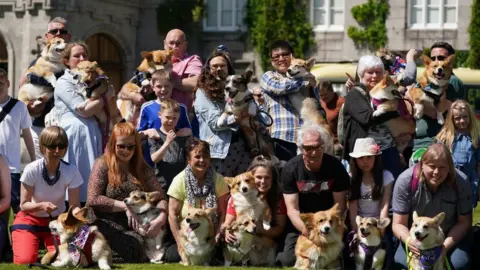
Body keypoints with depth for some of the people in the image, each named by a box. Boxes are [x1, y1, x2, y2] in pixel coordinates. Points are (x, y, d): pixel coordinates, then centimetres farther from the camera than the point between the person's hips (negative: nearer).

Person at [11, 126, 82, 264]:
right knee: (24, 261, -22)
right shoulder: (31, 170, -23)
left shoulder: (71, 171, -19)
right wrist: (41, 206, -36)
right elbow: (24, 205, -15)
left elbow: (74, 205, -16)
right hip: (30, 219, -1)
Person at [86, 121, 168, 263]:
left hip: (135, 229, 4)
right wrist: (125, 206, -13)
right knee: (134, 248, -34)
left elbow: (160, 197, 7)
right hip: (108, 227, -4)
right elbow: (93, 199, -7)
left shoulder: (143, 169, 14)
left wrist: (161, 218, -14)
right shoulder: (103, 164, 2)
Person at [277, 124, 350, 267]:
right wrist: (308, 231, -33)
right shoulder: (290, 169, -13)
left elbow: (339, 205, -9)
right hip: (300, 224, 0)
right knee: (289, 260, -16)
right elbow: (292, 209, -15)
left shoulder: (335, 166, -12)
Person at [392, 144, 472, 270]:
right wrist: (409, 240, -38)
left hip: (452, 236, 0)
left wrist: (446, 245, -27)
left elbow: (464, 222, -10)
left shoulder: (461, 182, -20)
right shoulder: (405, 181, -22)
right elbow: (398, 224, -15)